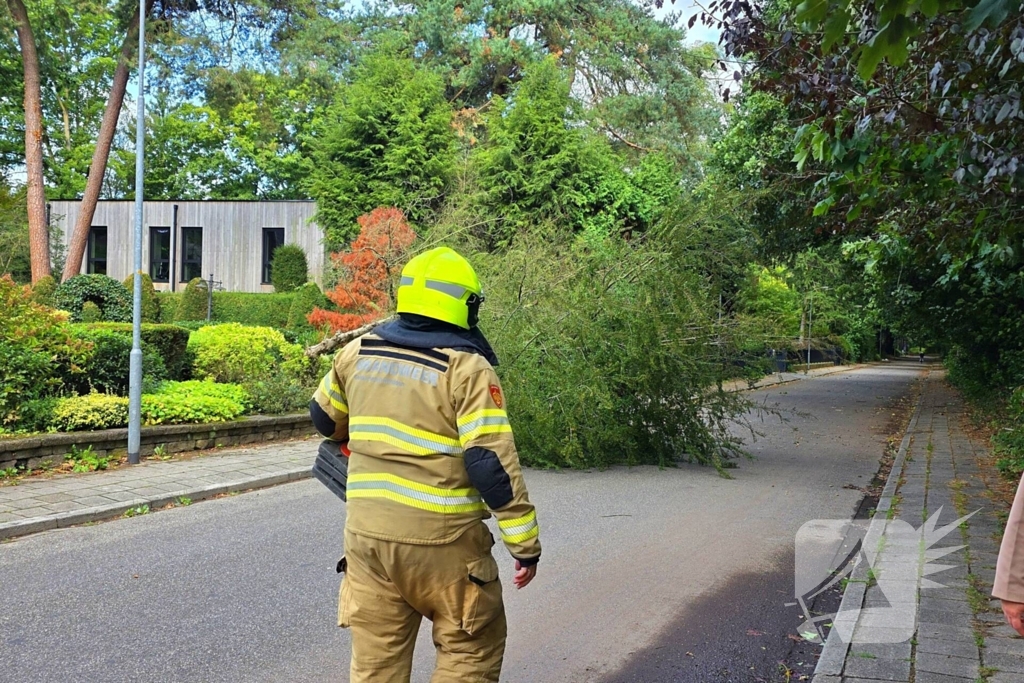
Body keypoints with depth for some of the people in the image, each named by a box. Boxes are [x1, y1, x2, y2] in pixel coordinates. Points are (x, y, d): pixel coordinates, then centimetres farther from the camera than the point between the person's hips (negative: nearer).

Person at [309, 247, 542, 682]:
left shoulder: (357, 353, 6)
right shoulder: (467, 369, -12)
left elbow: (324, 417, 22)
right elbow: (493, 463, -17)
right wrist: (525, 543, -9)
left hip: (367, 534, 5)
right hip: (441, 541, -5)